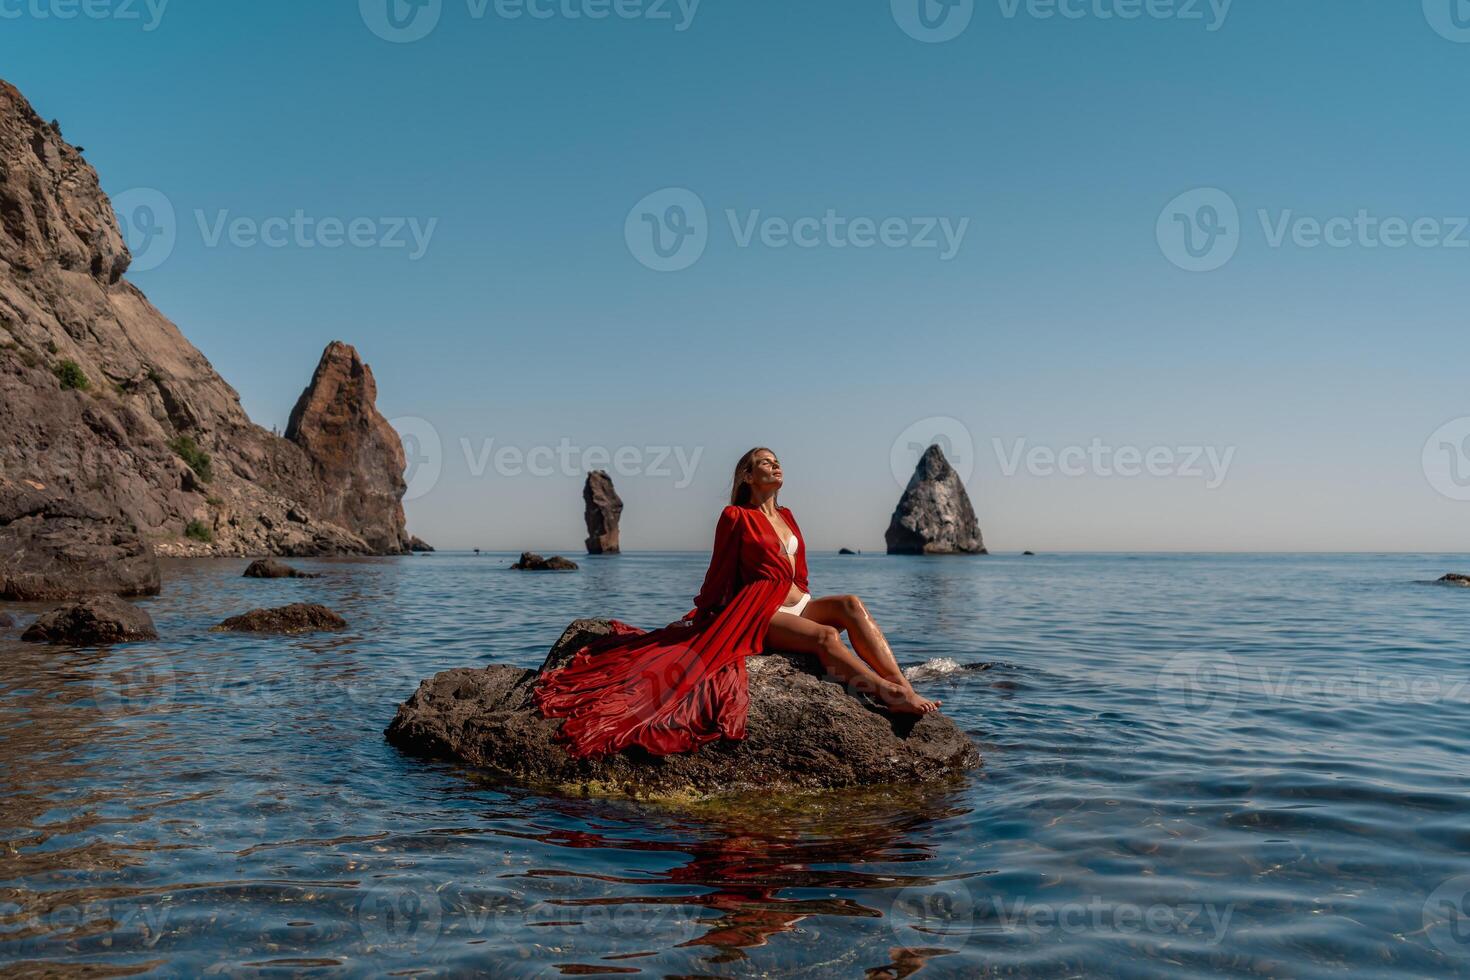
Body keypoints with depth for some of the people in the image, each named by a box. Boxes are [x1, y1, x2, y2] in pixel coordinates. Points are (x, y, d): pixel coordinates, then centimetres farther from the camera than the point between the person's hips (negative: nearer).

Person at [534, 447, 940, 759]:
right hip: (762, 613, -6)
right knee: (826, 636, -34)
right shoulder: (736, 517, -3)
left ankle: (904, 687, -36)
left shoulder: (786, 516, 18)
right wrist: (700, 619, 6)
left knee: (851, 605, -25)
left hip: (799, 605, 6)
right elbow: (719, 574, 3)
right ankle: (891, 696, -41)